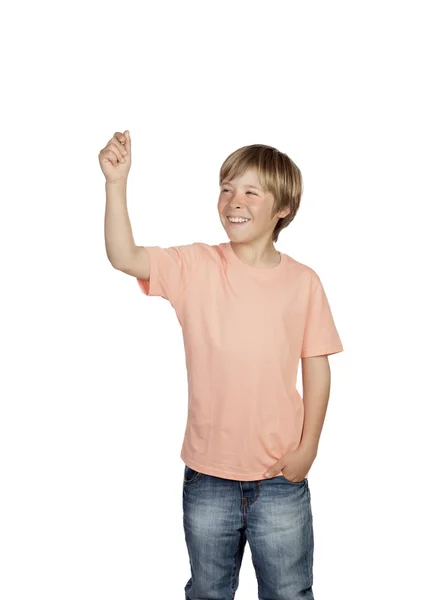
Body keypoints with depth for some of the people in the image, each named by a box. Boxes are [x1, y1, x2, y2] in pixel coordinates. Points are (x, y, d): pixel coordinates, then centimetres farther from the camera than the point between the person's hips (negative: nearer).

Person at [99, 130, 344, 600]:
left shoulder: (303, 281, -5)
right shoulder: (196, 267, -6)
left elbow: (317, 367, 0)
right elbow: (124, 257, -19)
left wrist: (308, 446, -3)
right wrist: (116, 184, -29)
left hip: (281, 477, 0)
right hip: (208, 473, 1)